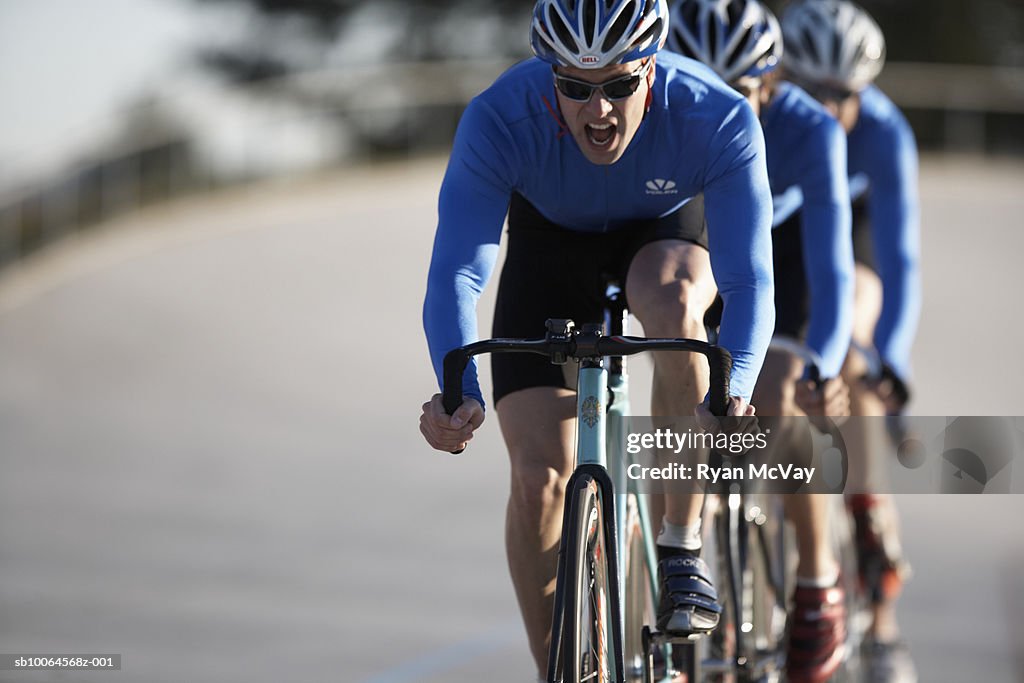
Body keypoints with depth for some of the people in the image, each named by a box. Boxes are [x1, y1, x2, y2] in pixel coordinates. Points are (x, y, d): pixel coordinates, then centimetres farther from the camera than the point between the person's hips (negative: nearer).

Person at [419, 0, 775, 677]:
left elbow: (748, 278, -40)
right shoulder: (499, 121, -35)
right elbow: (456, 271, -40)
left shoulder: (718, 120, -36)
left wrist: (732, 395, -58)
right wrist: (460, 392, -58)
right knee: (539, 477, -12)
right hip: (553, 238, 1)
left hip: (669, 229, -1)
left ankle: (682, 549, -21)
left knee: (673, 302, -38)